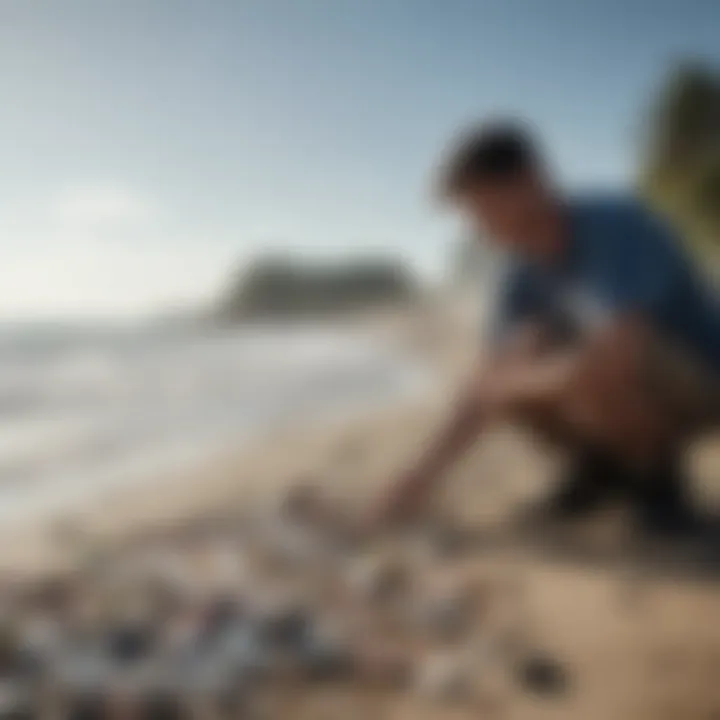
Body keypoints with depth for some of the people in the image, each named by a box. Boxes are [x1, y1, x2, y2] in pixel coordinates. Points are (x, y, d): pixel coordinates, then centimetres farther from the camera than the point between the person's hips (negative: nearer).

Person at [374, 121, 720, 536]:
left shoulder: (621, 226, -28)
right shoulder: (529, 268, -6)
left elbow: (613, 360, -40)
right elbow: (491, 381, -1)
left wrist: (517, 382, -23)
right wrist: (428, 472, -7)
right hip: (633, 387, 7)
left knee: (597, 376, -37)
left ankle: (657, 475, -7)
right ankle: (606, 463, 8)